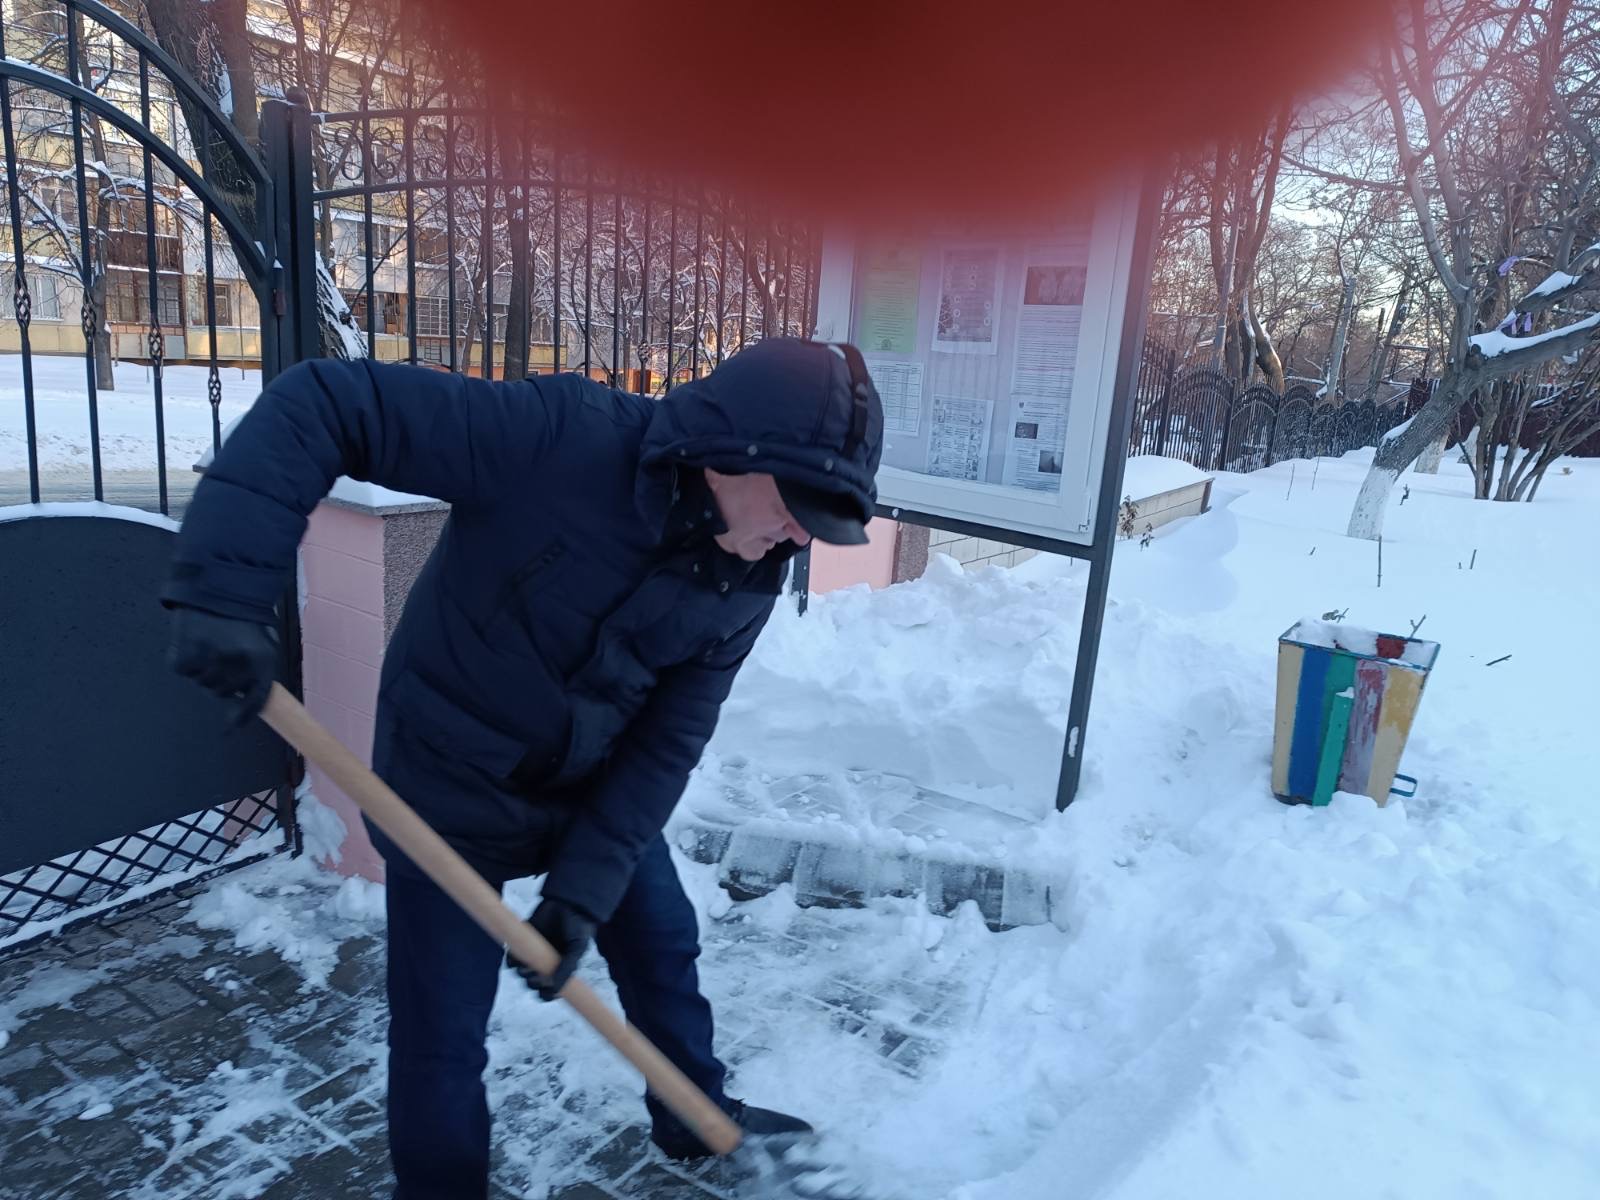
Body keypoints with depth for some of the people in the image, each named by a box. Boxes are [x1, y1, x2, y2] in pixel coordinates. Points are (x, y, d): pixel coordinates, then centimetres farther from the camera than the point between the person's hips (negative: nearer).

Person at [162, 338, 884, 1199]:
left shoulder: (750, 579, -15)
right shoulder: (559, 435, -33)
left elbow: (668, 741, -11)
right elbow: (319, 403, -32)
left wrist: (587, 886, -16)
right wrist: (225, 586, -41)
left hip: (599, 784, 6)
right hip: (453, 789, -5)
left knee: (662, 949, 22)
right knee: (442, 1037, 6)